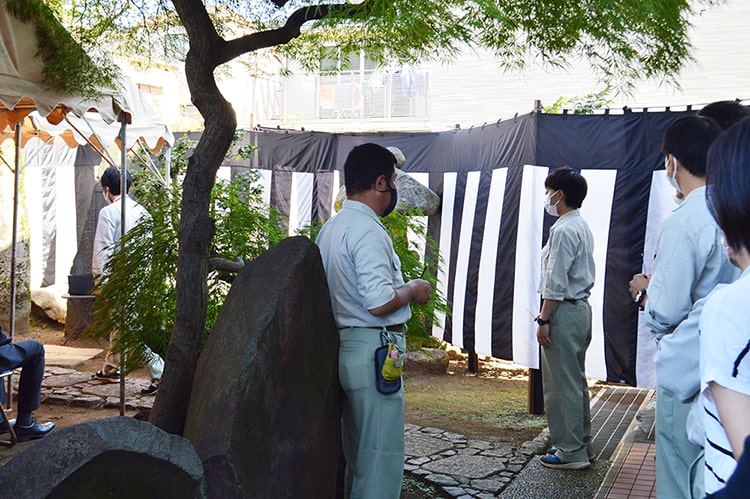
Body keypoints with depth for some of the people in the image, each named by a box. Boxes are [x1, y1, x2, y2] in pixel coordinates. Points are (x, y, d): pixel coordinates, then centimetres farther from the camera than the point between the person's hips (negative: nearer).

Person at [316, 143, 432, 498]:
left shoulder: (330, 228, 13)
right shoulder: (368, 231, -17)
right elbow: (379, 303, -24)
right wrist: (413, 290, -7)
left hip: (345, 346, 10)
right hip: (373, 351, -10)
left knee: (358, 458, 20)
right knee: (382, 460, -1)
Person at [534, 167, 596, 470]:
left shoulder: (564, 231, -17)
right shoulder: (582, 227, 14)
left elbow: (556, 283, -20)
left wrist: (544, 320, -16)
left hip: (564, 312, -10)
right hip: (581, 307, 10)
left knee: (561, 385, -2)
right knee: (576, 382, 17)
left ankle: (571, 452, 5)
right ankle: (582, 444, 27)